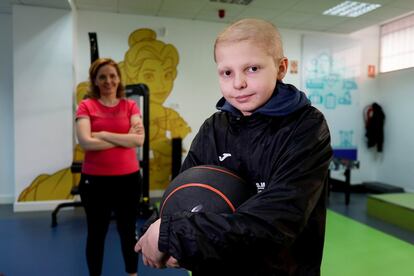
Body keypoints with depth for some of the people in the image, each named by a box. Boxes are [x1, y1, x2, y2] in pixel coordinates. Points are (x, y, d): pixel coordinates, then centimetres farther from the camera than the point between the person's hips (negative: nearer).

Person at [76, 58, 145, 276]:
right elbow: (86, 142, -17)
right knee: (96, 233, 14)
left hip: (128, 178, 2)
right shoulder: (86, 106, -3)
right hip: (94, 180, -1)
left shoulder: (130, 106, 2)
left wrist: (104, 134, -14)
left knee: (128, 231, 16)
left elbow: (139, 139, -11)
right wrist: (124, 139, -13)